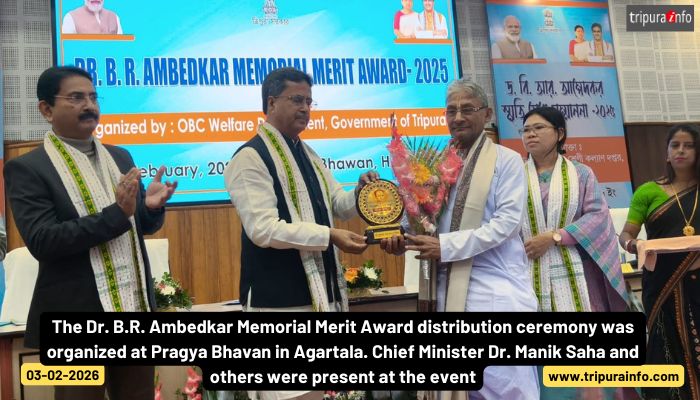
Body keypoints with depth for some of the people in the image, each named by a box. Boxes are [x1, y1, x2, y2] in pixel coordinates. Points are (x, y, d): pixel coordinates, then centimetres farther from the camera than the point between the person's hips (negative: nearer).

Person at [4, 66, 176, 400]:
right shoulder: (27, 168, -6)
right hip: (78, 320, -5)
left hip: (136, 311, 5)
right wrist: (115, 212, -22)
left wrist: (151, 206, -10)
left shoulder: (120, 157, 10)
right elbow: (41, 241, -16)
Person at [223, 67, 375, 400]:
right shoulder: (250, 158, -13)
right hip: (280, 298, -9)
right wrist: (329, 236, -25)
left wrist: (360, 192, -4)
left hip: (319, 290, 9)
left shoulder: (307, 154, 15)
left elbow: (337, 205, 18)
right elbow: (263, 229, -22)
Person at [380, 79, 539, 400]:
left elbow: (508, 221, -12)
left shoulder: (507, 160, -2)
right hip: (450, 289, 5)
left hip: (496, 289, -5)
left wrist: (446, 246, -18)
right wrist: (403, 238, -8)